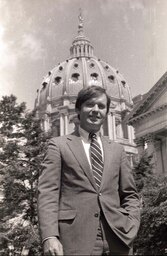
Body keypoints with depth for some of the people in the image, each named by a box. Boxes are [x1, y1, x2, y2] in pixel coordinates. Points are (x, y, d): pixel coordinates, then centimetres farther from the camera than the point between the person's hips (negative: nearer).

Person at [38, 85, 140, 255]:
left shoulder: (117, 150, 15)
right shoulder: (59, 145, 4)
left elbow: (130, 195, 15)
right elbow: (47, 192, -4)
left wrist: (131, 226, -2)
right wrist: (49, 237, -16)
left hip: (116, 238, 4)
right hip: (75, 239, -3)